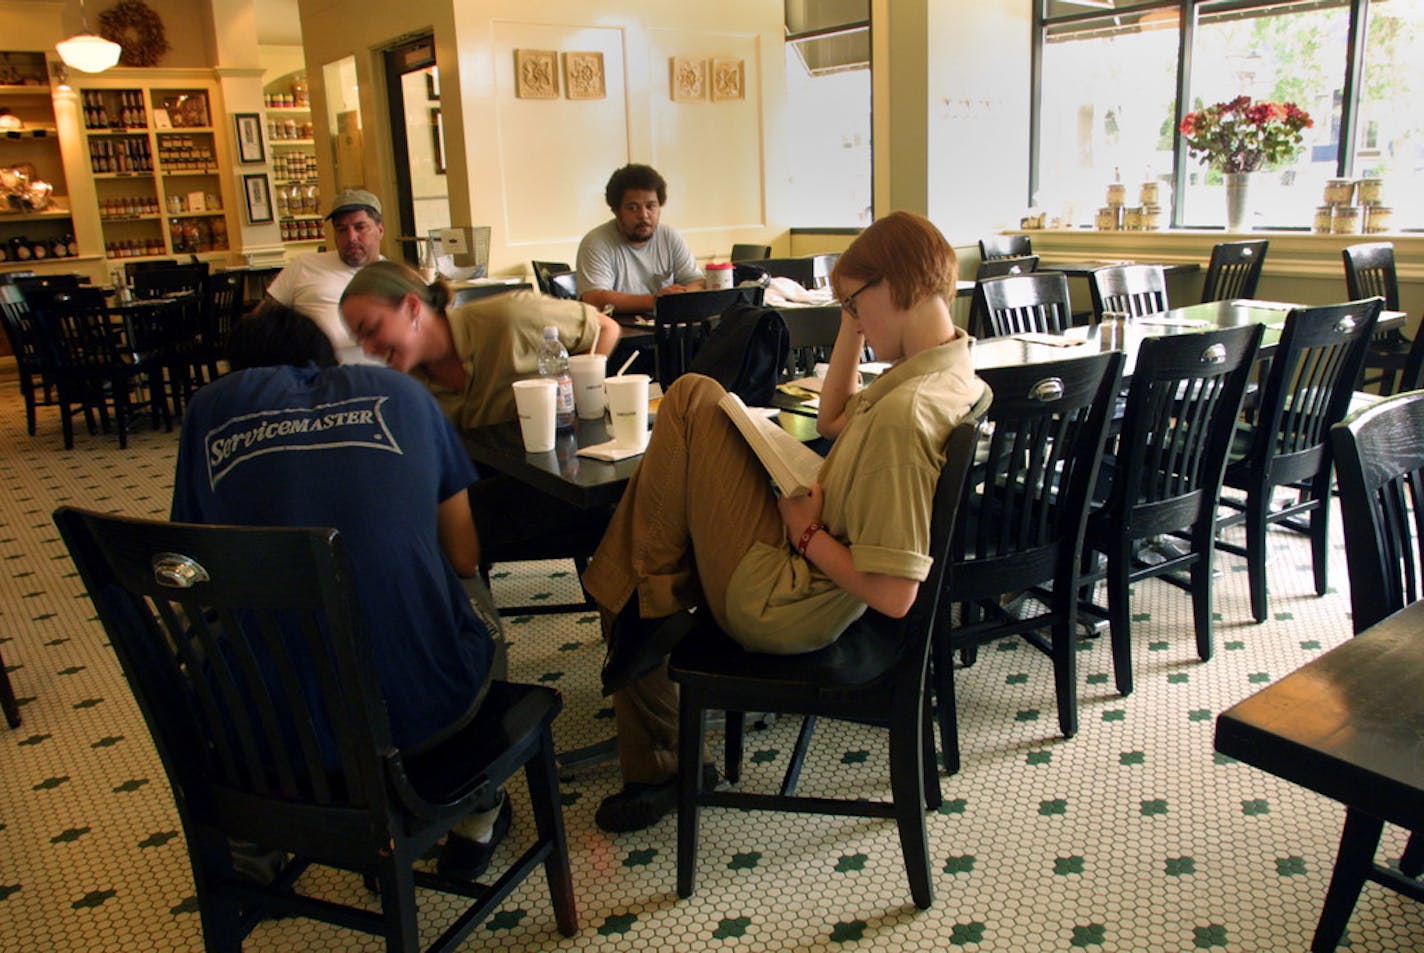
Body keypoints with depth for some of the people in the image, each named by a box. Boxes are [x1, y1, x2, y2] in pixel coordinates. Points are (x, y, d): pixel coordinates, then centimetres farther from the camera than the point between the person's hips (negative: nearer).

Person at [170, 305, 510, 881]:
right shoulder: (398, 392, 5)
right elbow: (465, 558, 8)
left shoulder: (212, 407, 5)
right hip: (428, 709, 0)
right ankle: (474, 817, 41)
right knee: (481, 623, 34)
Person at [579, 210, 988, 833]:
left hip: (776, 602, -10)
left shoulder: (905, 411, -29)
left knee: (694, 397, -7)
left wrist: (807, 533, -16)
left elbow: (893, 595, -31)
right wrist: (853, 325, 8)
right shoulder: (954, 374, 2)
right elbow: (833, 421, 18)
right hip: (812, 572, 10)